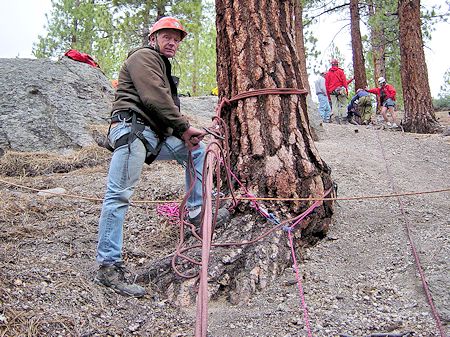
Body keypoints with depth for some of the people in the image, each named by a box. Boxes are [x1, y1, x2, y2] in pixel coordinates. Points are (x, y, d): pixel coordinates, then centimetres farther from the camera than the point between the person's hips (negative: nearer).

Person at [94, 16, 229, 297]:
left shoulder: (163, 66, 32)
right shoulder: (144, 57, 1)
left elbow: (168, 105, 22)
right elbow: (155, 98, -14)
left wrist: (184, 133, 4)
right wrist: (185, 127, -8)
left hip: (155, 136, 10)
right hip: (132, 131, -10)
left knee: (197, 150, 19)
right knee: (119, 195, -14)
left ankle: (197, 212, 19)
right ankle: (108, 267, -13)